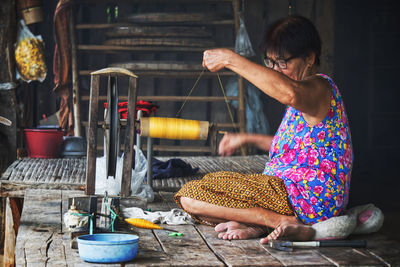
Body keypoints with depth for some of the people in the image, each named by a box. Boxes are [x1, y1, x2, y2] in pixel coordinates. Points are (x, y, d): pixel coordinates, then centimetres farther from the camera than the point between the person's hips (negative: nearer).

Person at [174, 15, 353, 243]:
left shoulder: (319, 86, -15)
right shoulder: (305, 92, 18)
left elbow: (290, 93, -41)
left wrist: (231, 59, -34)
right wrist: (247, 139, 24)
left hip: (307, 198, -11)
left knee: (190, 197, -14)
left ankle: (285, 222, -18)